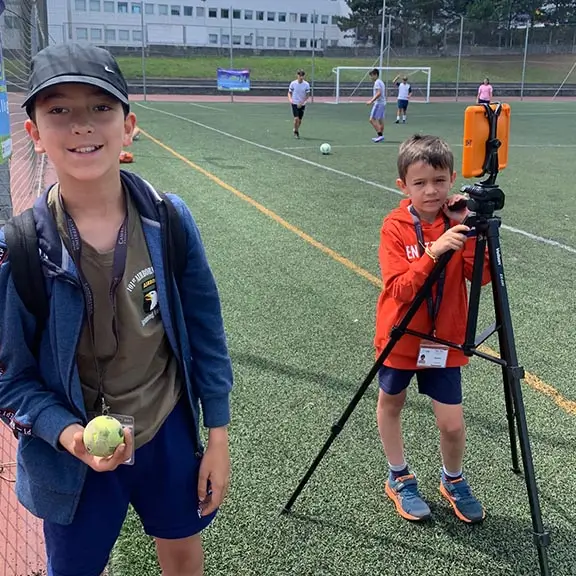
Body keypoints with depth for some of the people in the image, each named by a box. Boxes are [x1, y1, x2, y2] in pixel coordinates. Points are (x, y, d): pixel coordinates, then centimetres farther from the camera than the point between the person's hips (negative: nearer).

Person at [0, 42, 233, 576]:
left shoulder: (170, 219, -15)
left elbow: (205, 335, -5)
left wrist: (217, 437, -1)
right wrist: (69, 434, -27)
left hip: (169, 434, 2)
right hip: (75, 455, -1)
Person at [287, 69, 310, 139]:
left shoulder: (306, 84, -6)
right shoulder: (293, 83, -7)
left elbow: (307, 95, -2)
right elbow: (289, 92, 4)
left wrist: (302, 102, -15)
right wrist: (290, 99, -17)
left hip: (302, 104, 2)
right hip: (294, 103, -2)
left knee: (300, 120, 8)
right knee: (296, 118, -16)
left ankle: (296, 130, 34)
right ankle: (295, 131, 6)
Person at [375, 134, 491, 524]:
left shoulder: (458, 222, -7)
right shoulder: (395, 227, -15)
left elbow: (483, 276, -16)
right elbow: (400, 290, -23)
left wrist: (468, 231, -25)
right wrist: (433, 252, -35)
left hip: (444, 341, 1)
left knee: (453, 424, 2)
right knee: (391, 404, 16)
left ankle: (453, 481, 31)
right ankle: (400, 479, 39)